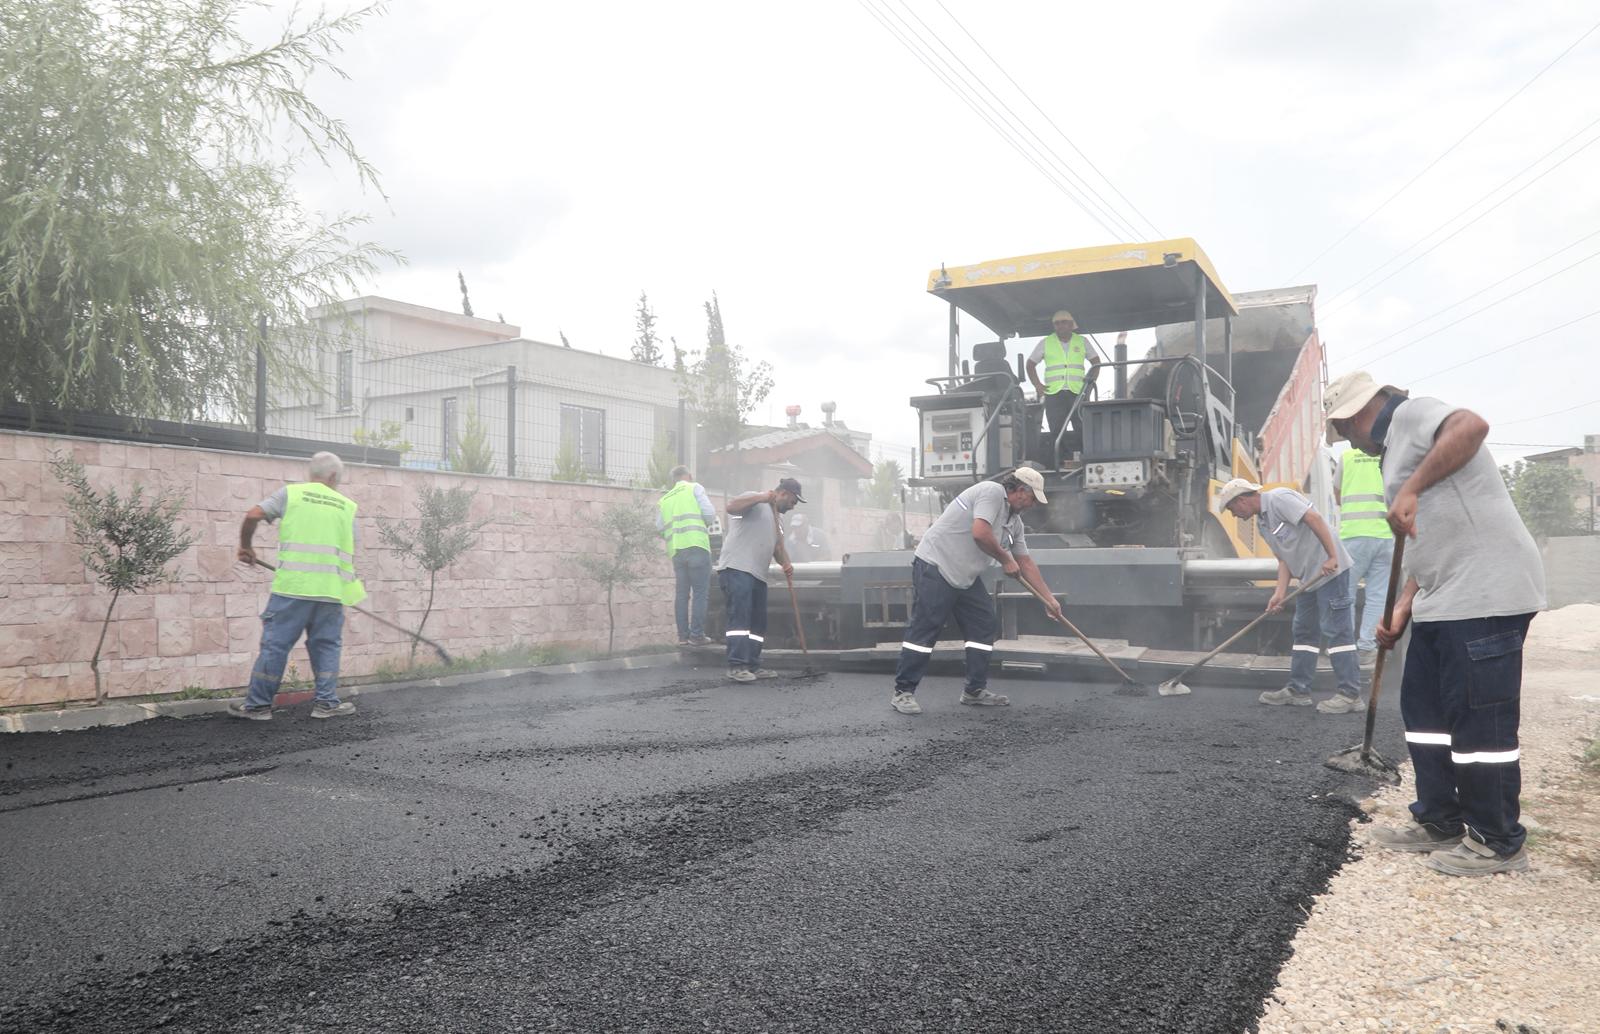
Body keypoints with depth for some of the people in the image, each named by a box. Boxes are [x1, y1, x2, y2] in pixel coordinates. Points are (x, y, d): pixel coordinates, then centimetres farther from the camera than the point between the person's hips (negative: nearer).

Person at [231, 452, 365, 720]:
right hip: (331, 589, 1)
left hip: (292, 586, -1)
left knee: (275, 644, 5)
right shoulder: (347, 506, 12)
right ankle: (327, 702, 14)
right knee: (327, 645, 12)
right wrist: (349, 589, 25)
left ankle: (257, 704, 12)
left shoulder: (290, 493, 7)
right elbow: (351, 554, 13)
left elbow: (253, 516, -3)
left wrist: (245, 546, 13)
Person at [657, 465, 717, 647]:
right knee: (700, 592, -2)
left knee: (682, 593, 10)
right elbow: (709, 514, -3)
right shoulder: (694, 488, 6)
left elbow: (660, 528, 10)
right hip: (696, 545, -5)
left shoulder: (664, 500, 18)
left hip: (676, 550, 5)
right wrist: (707, 524, 18)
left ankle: (683, 635, 9)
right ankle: (696, 635, -6)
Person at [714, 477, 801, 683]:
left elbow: (778, 547, 25)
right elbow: (731, 506, -17)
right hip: (736, 569, -10)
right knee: (740, 617, -16)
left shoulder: (775, 518, 29)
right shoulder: (755, 501, 1)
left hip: (758, 575, 10)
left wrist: (786, 563, 4)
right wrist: (760, 497, -22)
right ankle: (736, 666, -20)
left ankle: (752, 666, 11)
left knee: (758, 623, 7)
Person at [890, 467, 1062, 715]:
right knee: (924, 629, -9)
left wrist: (1049, 599, 20)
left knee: (983, 625, 8)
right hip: (935, 567, -10)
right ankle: (903, 692, -4)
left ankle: (975, 690, 15)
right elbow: (980, 532, -26)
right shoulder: (992, 491, -13)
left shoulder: (1014, 522, 15)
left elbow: (1026, 563, 21)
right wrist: (1005, 560, -10)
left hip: (965, 576, 10)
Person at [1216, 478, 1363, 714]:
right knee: (1304, 632, 12)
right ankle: (1298, 691, 19)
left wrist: (1332, 557, -26)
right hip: (1310, 577, 10)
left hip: (1331, 570, -10)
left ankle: (1350, 694, -5)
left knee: (1337, 630, -8)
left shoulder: (1278, 498, -12)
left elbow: (1314, 518, -23)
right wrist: (1280, 593, 2)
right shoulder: (1262, 522, 16)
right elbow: (1284, 558, 14)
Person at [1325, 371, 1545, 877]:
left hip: (1484, 593, -11)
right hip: (1443, 600, 11)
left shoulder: (1413, 414, -4)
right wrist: (1403, 608, 16)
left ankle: (1499, 844, 7)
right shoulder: (1396, 451, 24)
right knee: (1424, 707, 16)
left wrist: (1411, 489, -29)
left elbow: (1472, 425, -29)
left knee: (1480, 718, -4)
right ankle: (1440, 824, 25)